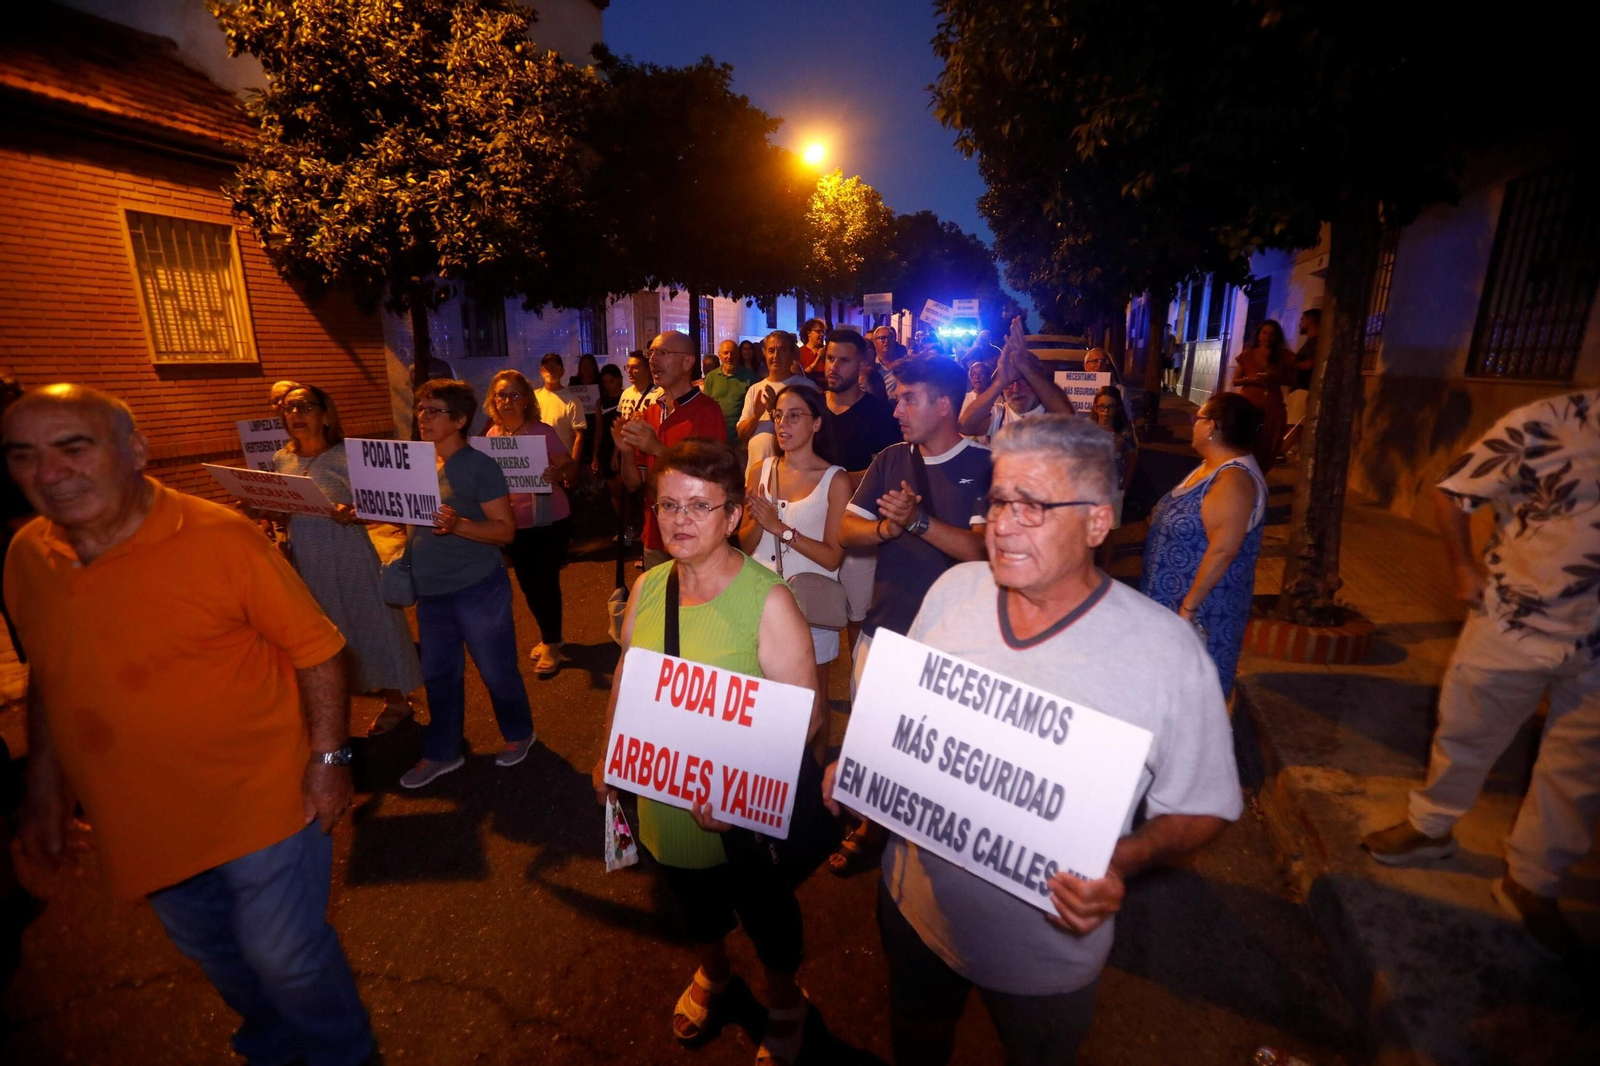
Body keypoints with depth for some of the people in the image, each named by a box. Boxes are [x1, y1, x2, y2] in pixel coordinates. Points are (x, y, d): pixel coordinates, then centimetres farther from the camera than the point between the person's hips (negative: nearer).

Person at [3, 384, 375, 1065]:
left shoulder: (219, 538, -21)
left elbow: (316, 649, -17)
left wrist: (329, 758, -17)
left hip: (258, 804, -6)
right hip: (138, 819, 6)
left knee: (285, 959, 8)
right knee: (213, 953, 26)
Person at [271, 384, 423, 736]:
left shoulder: (348, 455, -9)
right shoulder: (281, 460, 6)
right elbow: (281, 512, 13)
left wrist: (352, 513, -31)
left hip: (350, 559, -5)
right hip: (305, 563, 5)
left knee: (370, 627, 5)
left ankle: (395, 701, 22)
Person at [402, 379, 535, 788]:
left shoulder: (480, 466, -13)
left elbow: (505, 529, -16)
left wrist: (458, 525, -32)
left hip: (478, 588, -7)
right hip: (430, 590, 7)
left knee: (497, 670, 7)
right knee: (438, 673, 17)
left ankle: (518, 734, 31)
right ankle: (441, 752, 33)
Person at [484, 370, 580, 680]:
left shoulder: (542, 431, -13)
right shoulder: (492, 435, 1)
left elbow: (570, 466, -15)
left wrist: (559, 473, -37)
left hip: (551, 521, -5)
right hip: (515, 522, 5)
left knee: (546, 582, 0)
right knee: (528, 585, 16)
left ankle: (551, 645, 20)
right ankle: (550, 637, 37)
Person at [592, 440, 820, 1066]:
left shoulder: (768, 600, -26)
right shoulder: (647, 587, -9)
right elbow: (625, 681, 6)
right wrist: (609, 759, 7)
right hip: (663, 802, 5)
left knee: (769, 920, 23)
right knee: (696, 909, 32)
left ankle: (784, 1004, 55)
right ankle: (712, 974, 64)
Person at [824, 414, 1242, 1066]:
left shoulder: (1166, 652, -24)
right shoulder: (954, 589, -13)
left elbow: (1202, 809, -13)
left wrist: (1120, 864, -30)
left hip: (1046, 948, -3)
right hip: (915, 907, 3)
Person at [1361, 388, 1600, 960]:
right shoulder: (1550, 422, -14)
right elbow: (1452, 492, -4)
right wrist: (1464, 568, -6)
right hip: (1514, 622, -3)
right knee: (1466, 733, 14)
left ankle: (1531, 882, 31)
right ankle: (1430, 826, 37)